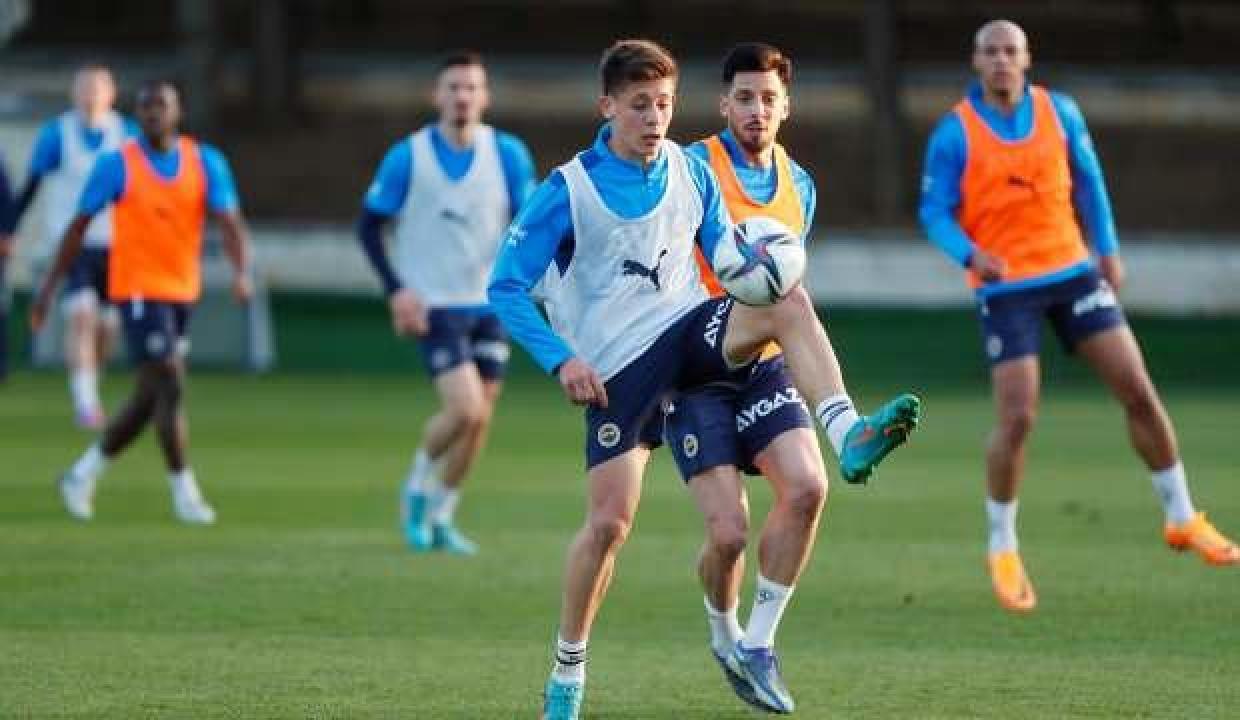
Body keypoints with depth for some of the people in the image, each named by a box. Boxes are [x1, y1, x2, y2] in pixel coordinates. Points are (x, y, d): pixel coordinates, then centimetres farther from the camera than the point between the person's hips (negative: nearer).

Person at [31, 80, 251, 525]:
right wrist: (50, 285, 0)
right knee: (171, 388, -12)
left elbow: (229, 222, -7)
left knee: (149, 399, 10)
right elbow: (79, 226, 0)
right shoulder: (117, 166, -6)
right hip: (138, 290, -5)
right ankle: (184, 494, -3)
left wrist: (242, 272, -26)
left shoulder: (206, 163, 2)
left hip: (181, 292, 5)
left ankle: (82, 475, 27)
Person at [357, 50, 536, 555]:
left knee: (479, 418, 6)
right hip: (433, 306, -4)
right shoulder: (408, 157, -7)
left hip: (488, 304, 4)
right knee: (466, 409, -18)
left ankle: (439, 517, 24)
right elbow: (369, 225, 0)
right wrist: (396, 290, -11)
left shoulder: (507, 153, 0)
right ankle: (417, 489, 9)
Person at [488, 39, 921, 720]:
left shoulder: (690, 172, 3)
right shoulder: (567, 192, -10)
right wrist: (561, 360, -17)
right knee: (609, 519, -10)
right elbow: (506, 287, -7)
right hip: (618, 364, -3)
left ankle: (848, 435, -39)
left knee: (790, 303, -26)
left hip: (690, 329, 3)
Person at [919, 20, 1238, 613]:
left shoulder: (1059, 112, 3)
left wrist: (1107, 247, 9)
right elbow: (935, 213, -7)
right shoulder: (954, 134, -7)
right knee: (1017, 420, -11)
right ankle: (1002, 550, 9)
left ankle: (1183, 519, 15)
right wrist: (972, 255, -25)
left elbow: (1087, 180, 14)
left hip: (1071, 271, 4)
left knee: (1139, 392, -1)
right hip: (1006, 290, -4)